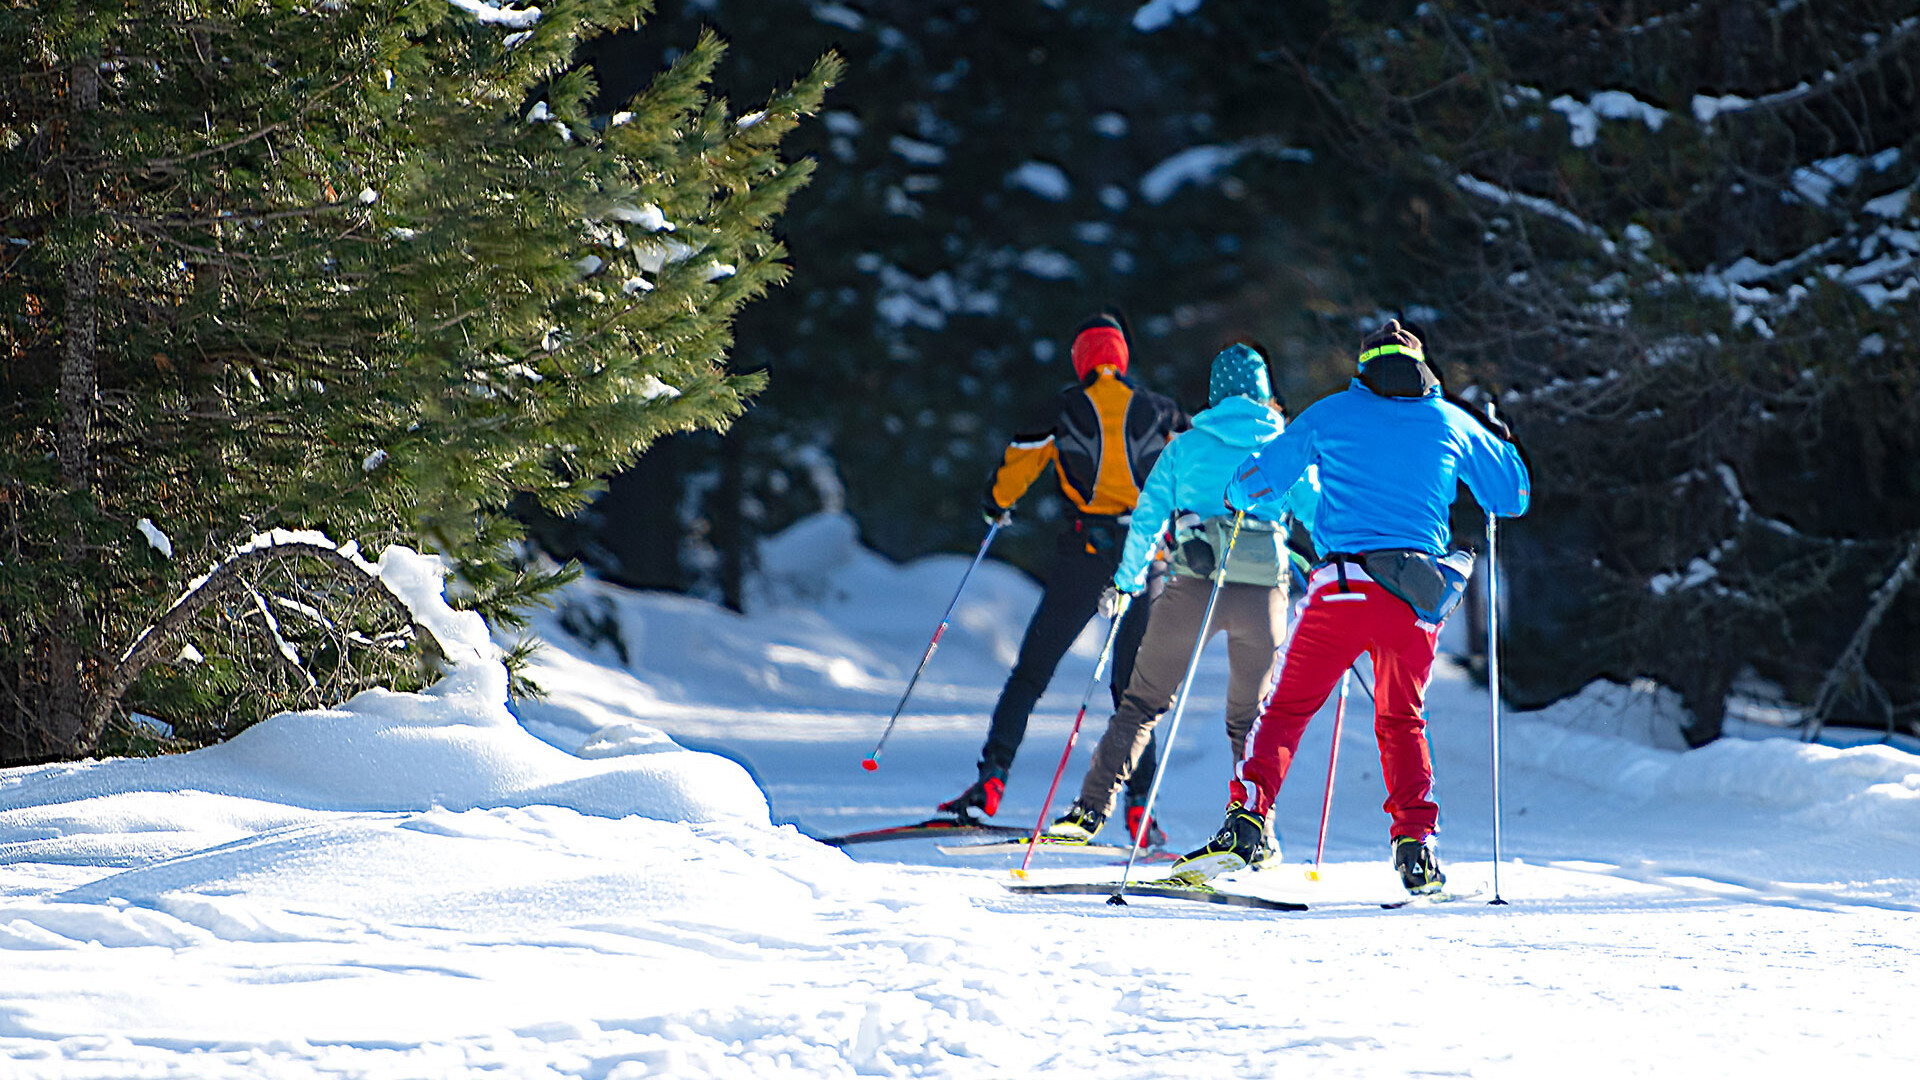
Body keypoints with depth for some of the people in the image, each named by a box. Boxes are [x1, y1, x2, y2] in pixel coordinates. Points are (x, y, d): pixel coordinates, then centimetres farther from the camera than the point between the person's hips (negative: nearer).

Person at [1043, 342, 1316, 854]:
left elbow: (1146, 519, 8)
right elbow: (1318, 514, 10)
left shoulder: (1186, 447, 9)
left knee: (1143, 702, 7)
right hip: (1263, 590, 1)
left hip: (1193, 585, -1)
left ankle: (1091, 808, -5)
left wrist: (1125, 581, 19)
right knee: (1248, 717, 17)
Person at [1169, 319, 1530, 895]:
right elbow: (1512, 498, 23)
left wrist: (1235, 495, 39)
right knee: (1402, 722, 18)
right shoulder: (1452, 422, 13)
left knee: (1287, 709, 5)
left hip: (1343, 588, -2)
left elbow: (1257, 480, 15)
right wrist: (1499, 438, 42)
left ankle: (1246, 820, -13)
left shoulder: (1332, 415, 9)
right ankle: (1415, 848, 6)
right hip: (1417, 601, 2)